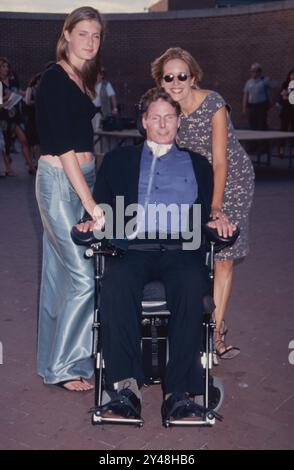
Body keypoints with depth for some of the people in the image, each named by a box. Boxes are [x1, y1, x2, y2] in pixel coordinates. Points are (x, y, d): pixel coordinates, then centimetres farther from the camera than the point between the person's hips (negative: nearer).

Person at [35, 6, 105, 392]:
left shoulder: (83, 79, 14)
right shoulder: (55, 79, -12)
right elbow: (63, 146, -19)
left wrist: (92, 193, 13)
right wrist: (90, 203, -23)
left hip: (81, 177, 9)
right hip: (59, 181, -9)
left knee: (62, 271, 14)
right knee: (83, 276, -8)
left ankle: (56, 357, 26)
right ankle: (64, 367, 6)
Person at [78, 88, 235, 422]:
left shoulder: (196, 164, 26)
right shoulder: (118, 159, 25)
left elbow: (209, 209, 19)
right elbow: (101, 205, 19)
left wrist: (217, 220, -4)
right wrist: (93, 221, -3)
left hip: (180, 251, 0)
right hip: (132, 249, 0)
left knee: (192, 285, -34)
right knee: (116, 283, -35)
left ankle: (179, 392, -31)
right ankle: (125, 386, -32)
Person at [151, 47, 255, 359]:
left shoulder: (213, 103, -20)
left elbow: (220, 161, -23)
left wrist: (216, 206, -31)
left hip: (231, 179, -4)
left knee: (224, 258, -6)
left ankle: (215, 332, 4)